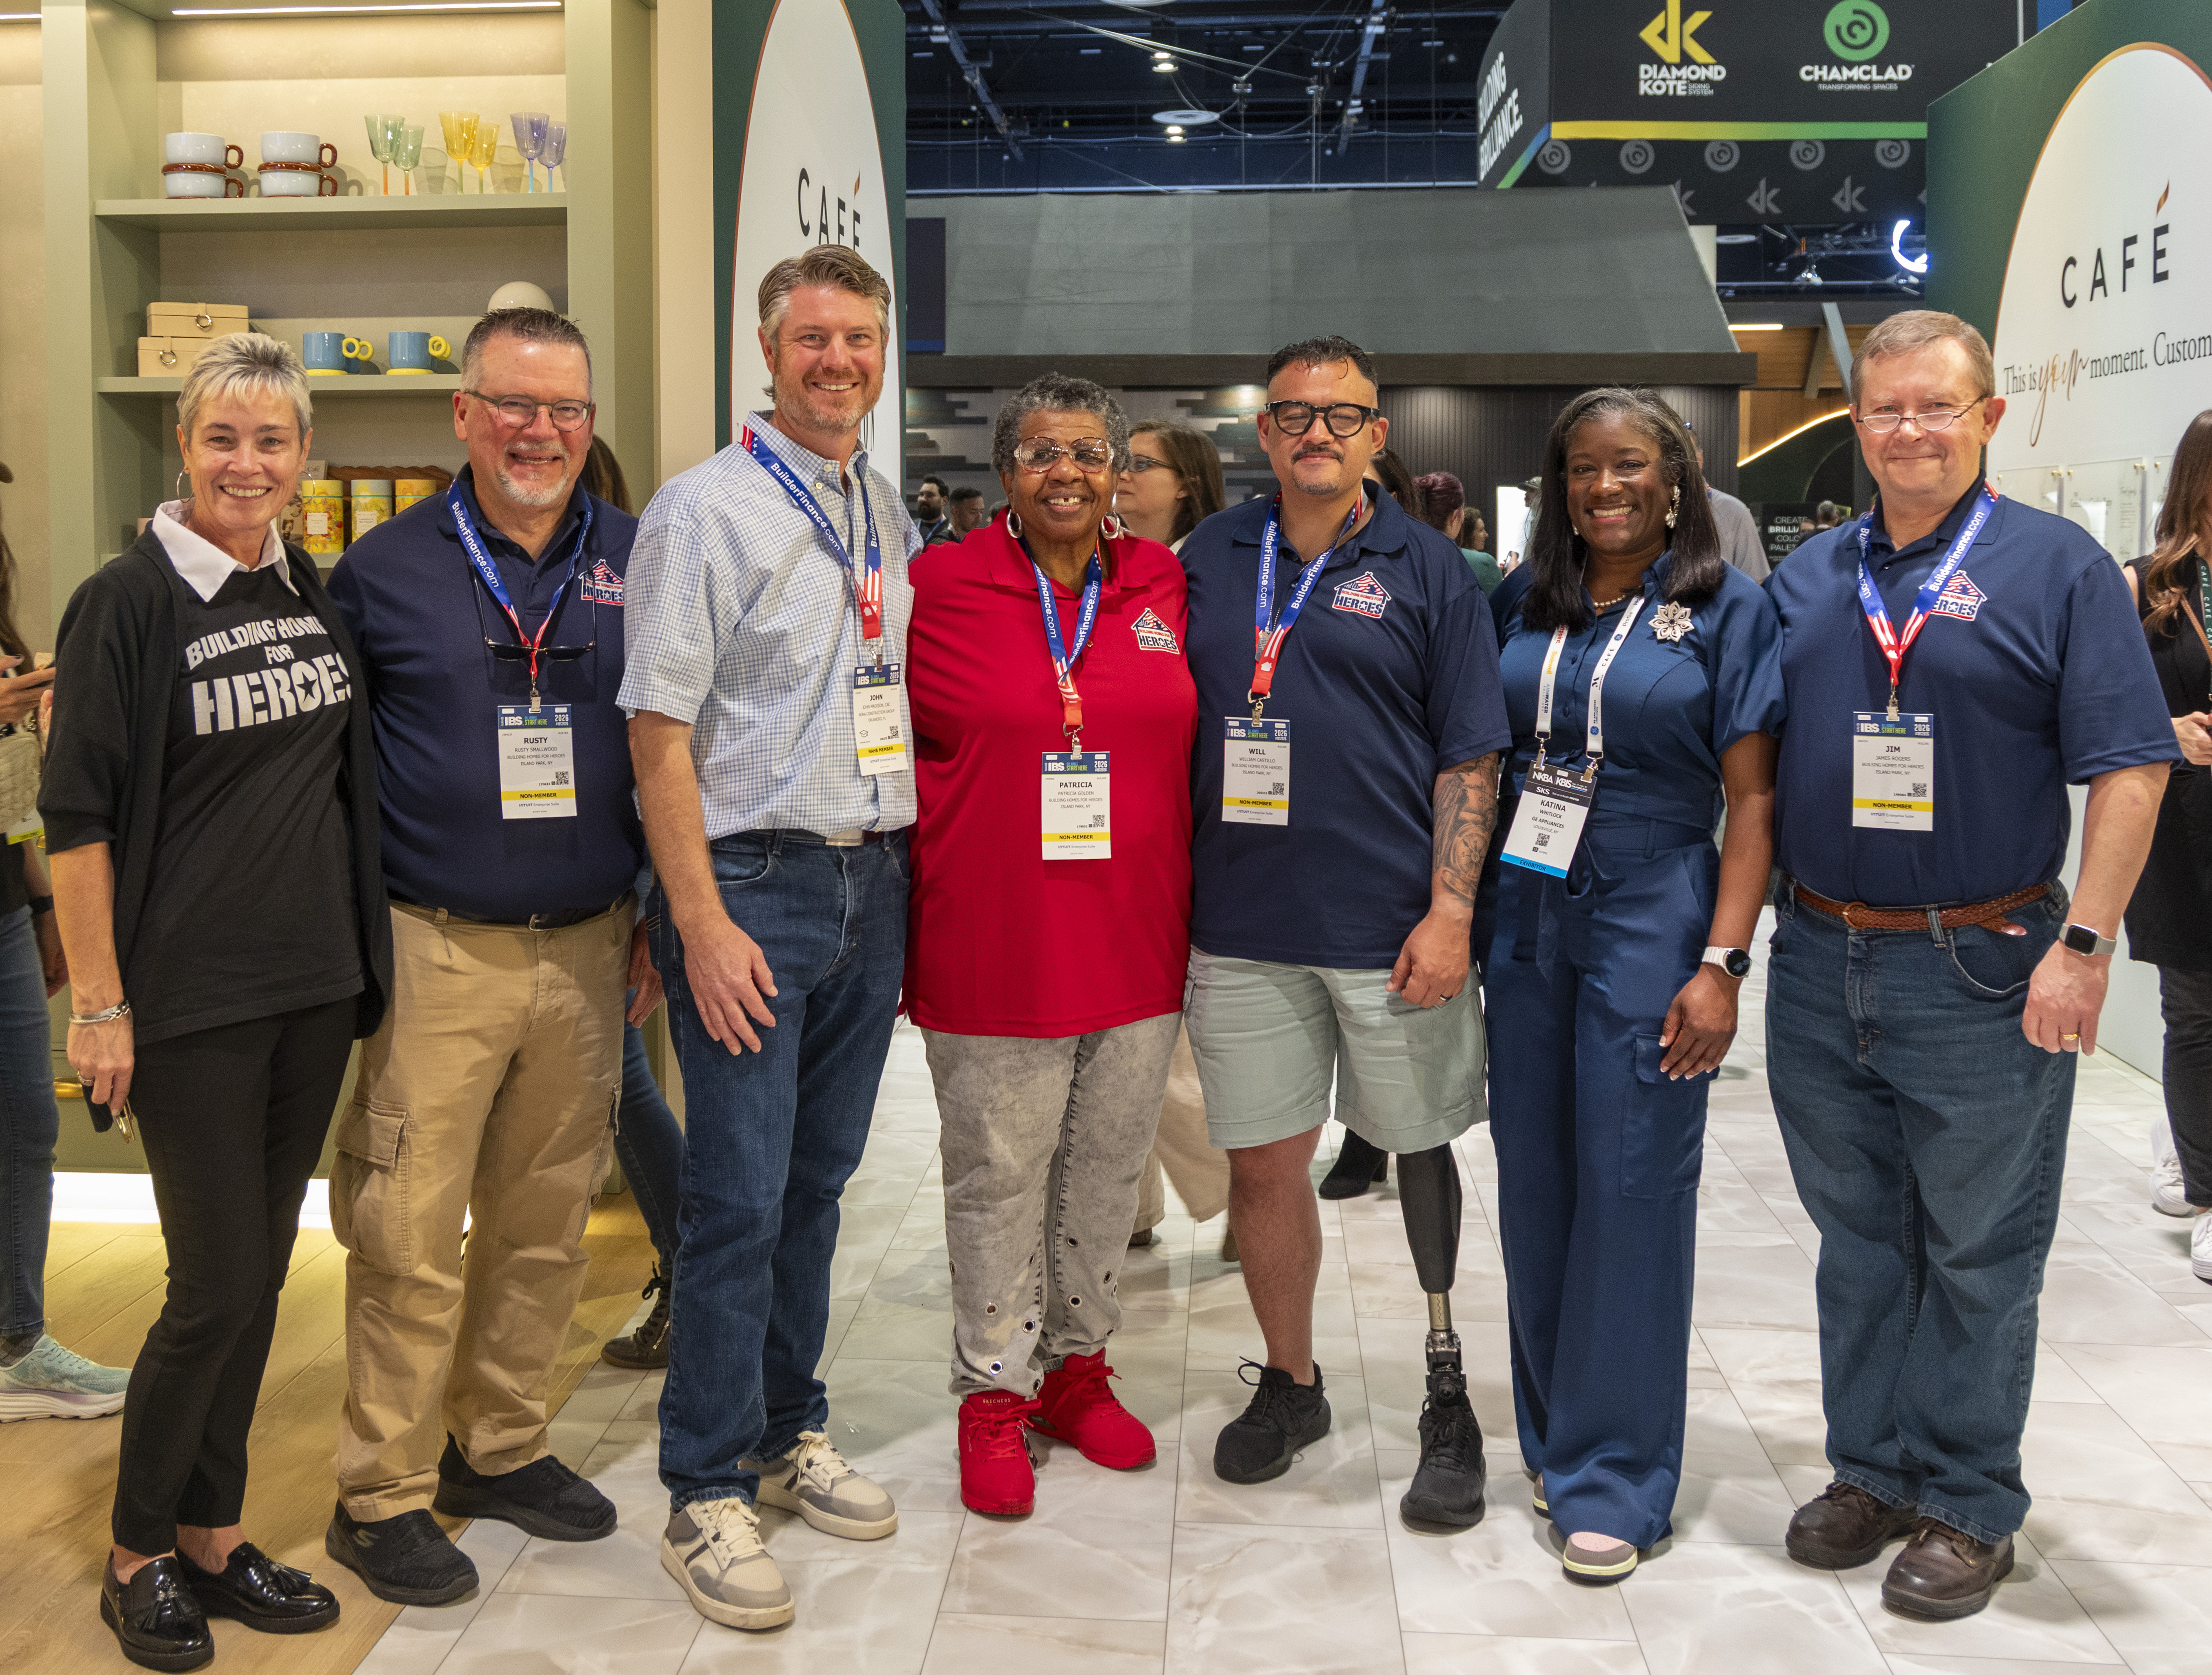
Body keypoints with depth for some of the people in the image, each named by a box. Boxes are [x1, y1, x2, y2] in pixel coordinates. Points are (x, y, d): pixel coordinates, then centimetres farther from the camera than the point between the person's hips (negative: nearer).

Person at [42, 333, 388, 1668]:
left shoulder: (318, 596, 8)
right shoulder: (127, 604, -9)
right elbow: (79, 815, -10)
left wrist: (361, 952, 14)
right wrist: (100, 1002, -13)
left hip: (316, 992, 6)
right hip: (192, 1000, -5)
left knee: (259, 1273, 12)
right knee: (218, 1283, -2)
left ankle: (214, 1535, 26)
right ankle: (138, 1555, 19)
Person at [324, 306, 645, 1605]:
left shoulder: (638, 563, 6)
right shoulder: (385, 566, 0)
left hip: (587, 951, 3)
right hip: (435, 951, -3)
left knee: (547, 1226, 12)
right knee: (409, 1236, 0)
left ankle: (502, 1447, 29)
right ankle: (383, 1496, 15)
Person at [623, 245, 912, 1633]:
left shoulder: (893, 515, 13)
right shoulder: (707, 508, -6)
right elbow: (660, 728, -10)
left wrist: (903, 877, 13)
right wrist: (702, 920, -16)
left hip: (873, 880, 6)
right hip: (756, 880, -6)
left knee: (819, 1179, 14)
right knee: (739, 1197, -3)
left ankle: (790, 1432, 28)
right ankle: (707, 1493, 9)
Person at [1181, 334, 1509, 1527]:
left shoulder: (1427, 569, 2)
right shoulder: (1209, 559, 10)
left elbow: (1471, 755, -2)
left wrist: (1450, 912, -11)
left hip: (1391, 928, -2)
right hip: (1242, 925, 3)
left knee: (1423, 1155, 8)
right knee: (1263, 1164, 9)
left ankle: (1449, 1397, 25)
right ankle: (1289, 1383, 29)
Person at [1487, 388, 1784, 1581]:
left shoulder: (1728, 610, -2)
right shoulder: (1521, 605, 8)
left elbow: (1752, 799, -5)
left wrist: (1721, 962, -14)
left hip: (1649, 923, -4)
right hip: (1524, 921, 4)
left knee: (1630, 1189, 0)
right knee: (1534, 1182, 10)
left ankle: (1614, 1477, 14)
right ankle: (1550, 1435, 28)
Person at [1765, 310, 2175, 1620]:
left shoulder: (2059, 565, -4)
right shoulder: (1810, 576, 10)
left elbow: (2131, 766, -8)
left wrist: (2083, 943, -16)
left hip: (1981, 973, -4)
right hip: (1820, 969, 5)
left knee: (1978, 1259, 7)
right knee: (1858, 1244, 15)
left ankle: (1969, 1506, 22)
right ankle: (1874, 1472, 30)